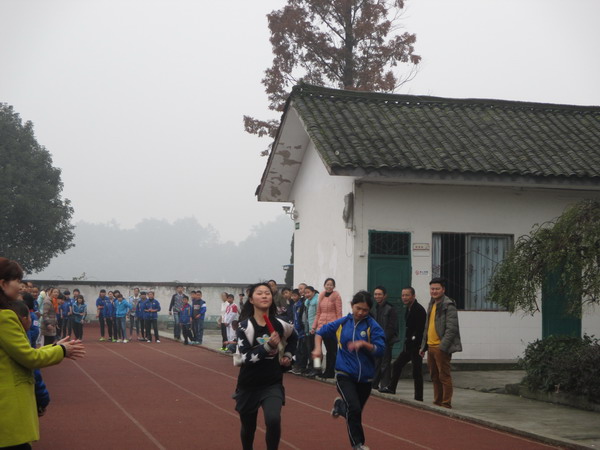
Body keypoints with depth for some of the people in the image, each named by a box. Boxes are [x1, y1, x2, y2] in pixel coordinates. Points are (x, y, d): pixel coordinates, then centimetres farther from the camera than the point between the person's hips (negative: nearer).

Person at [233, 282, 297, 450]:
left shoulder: (279, 325, -2)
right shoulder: (245, 326, -15)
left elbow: (293, 337, 22)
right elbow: (244, 358, -23)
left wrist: (288, 356, 10)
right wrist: (268, 346, -29)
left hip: (273, 384, 1)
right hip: (249, 385, -1)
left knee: (273, 420, -23)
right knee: (248, 427, 14)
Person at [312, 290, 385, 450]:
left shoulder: (373, 326, -8)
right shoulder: (342, 323, 0)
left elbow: (380, 350, -15)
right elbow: (321, 332, 13)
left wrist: (364, 344, -30)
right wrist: (318, 348, -4)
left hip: (365, 377, 1)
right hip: (344, 374, -1)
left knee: (356, 411, 15)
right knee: (354, 408, -19)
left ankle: (340, 405, 49)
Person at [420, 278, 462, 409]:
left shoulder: (448, 305, -11)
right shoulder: (432, 304, 17)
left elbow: (452, 329, -17)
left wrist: (443, 346, -22)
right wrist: (423, 346, 19)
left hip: (441, 347, -9)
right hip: (431, 346, 9)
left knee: (444, 376, -4)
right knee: (434, 377, 14)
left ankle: (446, 404, 1)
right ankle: (437, 402, 22)